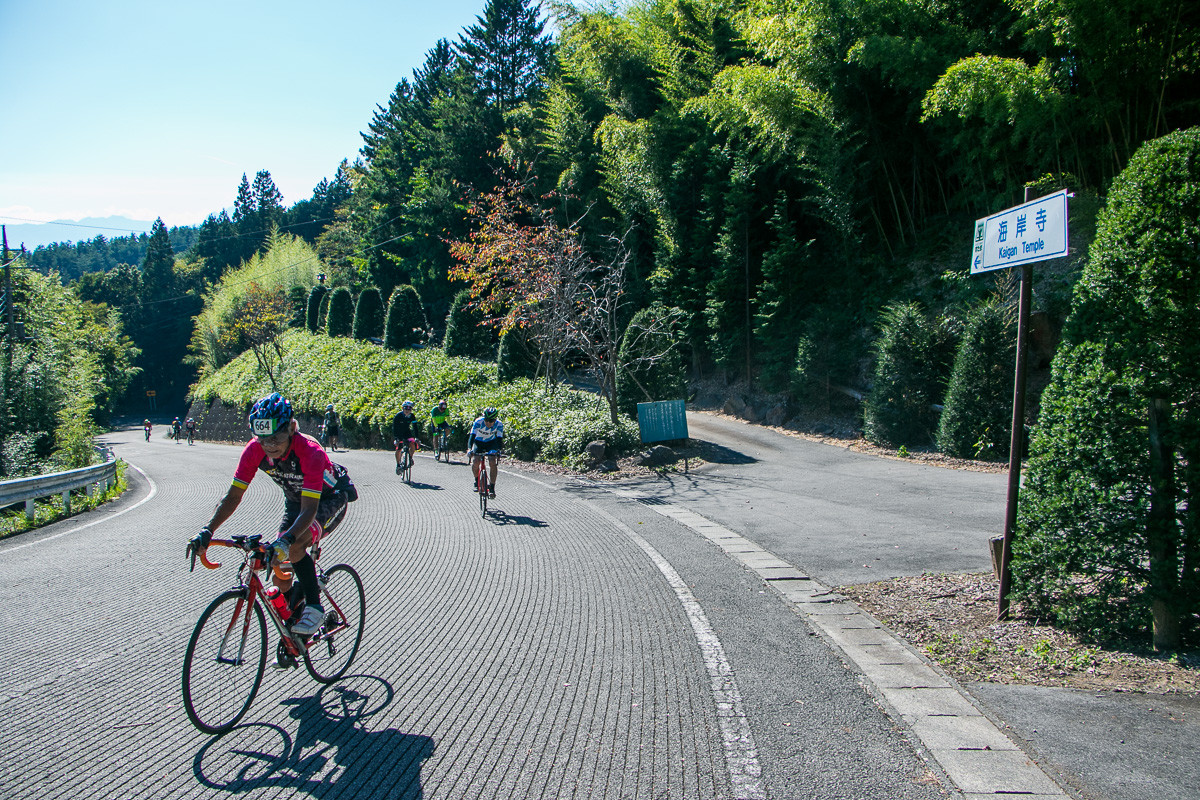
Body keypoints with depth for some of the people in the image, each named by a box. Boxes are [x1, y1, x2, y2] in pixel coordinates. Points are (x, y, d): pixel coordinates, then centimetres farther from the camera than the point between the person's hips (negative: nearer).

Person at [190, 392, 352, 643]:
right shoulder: (254, 450, -22)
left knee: (294, 547, -33)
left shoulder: (310, 452, -37)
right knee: (280, 573, -1)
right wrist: (208, 530, -31)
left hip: (330, 498, -6)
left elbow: (309, 510, -41)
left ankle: (314, 607, -12)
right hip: (295, 499, 6)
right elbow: (233, 495, -18)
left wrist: (285, 540, -56)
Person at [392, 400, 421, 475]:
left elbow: (415, 427, -13)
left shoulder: (412, 416, -15)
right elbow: (394, 428, -24)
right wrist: (396, 438, -34)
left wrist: (416, 437, -23)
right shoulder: (398, 416, -23)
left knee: (413, 445, -20)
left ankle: (410, 458, 7)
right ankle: (398, 465, 0)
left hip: (407, 432, 2)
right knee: (398, 448, -16)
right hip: (398, 433, -2)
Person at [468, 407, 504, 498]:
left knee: (492, 462, -20)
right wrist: (469, 448, -54)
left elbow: (499, 439, -30)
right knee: (475, 462, -19)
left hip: (491, 442, 0)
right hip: (478, 442, 0)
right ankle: (477, 480, 10)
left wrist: (498, 450, -48)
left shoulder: (499, 424, -27)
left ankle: (492, 488, -13)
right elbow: (472, 436, -38)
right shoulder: (478, 422, -31)